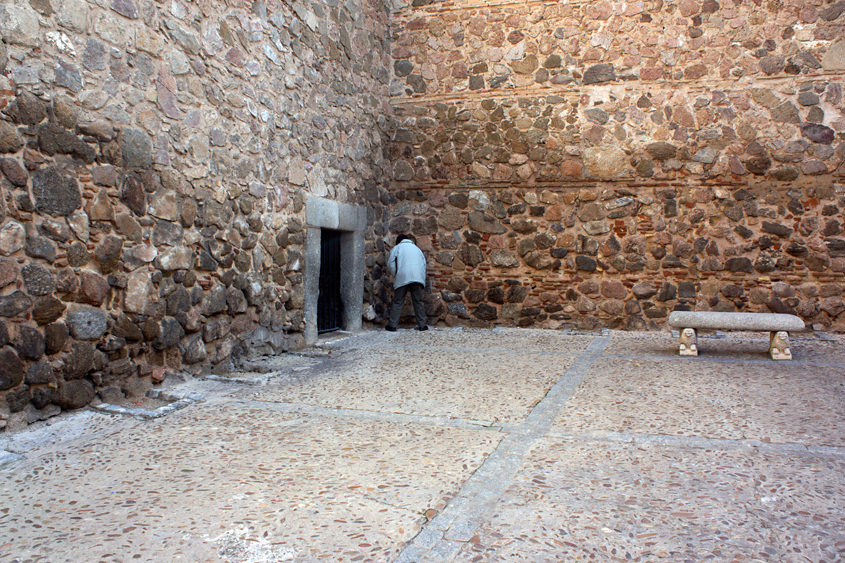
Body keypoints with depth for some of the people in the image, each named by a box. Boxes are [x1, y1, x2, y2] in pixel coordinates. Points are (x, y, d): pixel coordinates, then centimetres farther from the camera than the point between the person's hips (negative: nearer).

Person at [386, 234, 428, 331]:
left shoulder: (397, 248, 17)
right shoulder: (417, 249, 28)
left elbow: (390, 263, 5)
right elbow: (424, 264, 22)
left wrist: (395, 274, 12)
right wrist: (422, 280, 21)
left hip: (402, 278, -3)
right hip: (417, 278, 3)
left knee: (397, 302, 0)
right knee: (418, 302, 7)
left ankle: (392, 325, -1)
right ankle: (422, 325, 7)